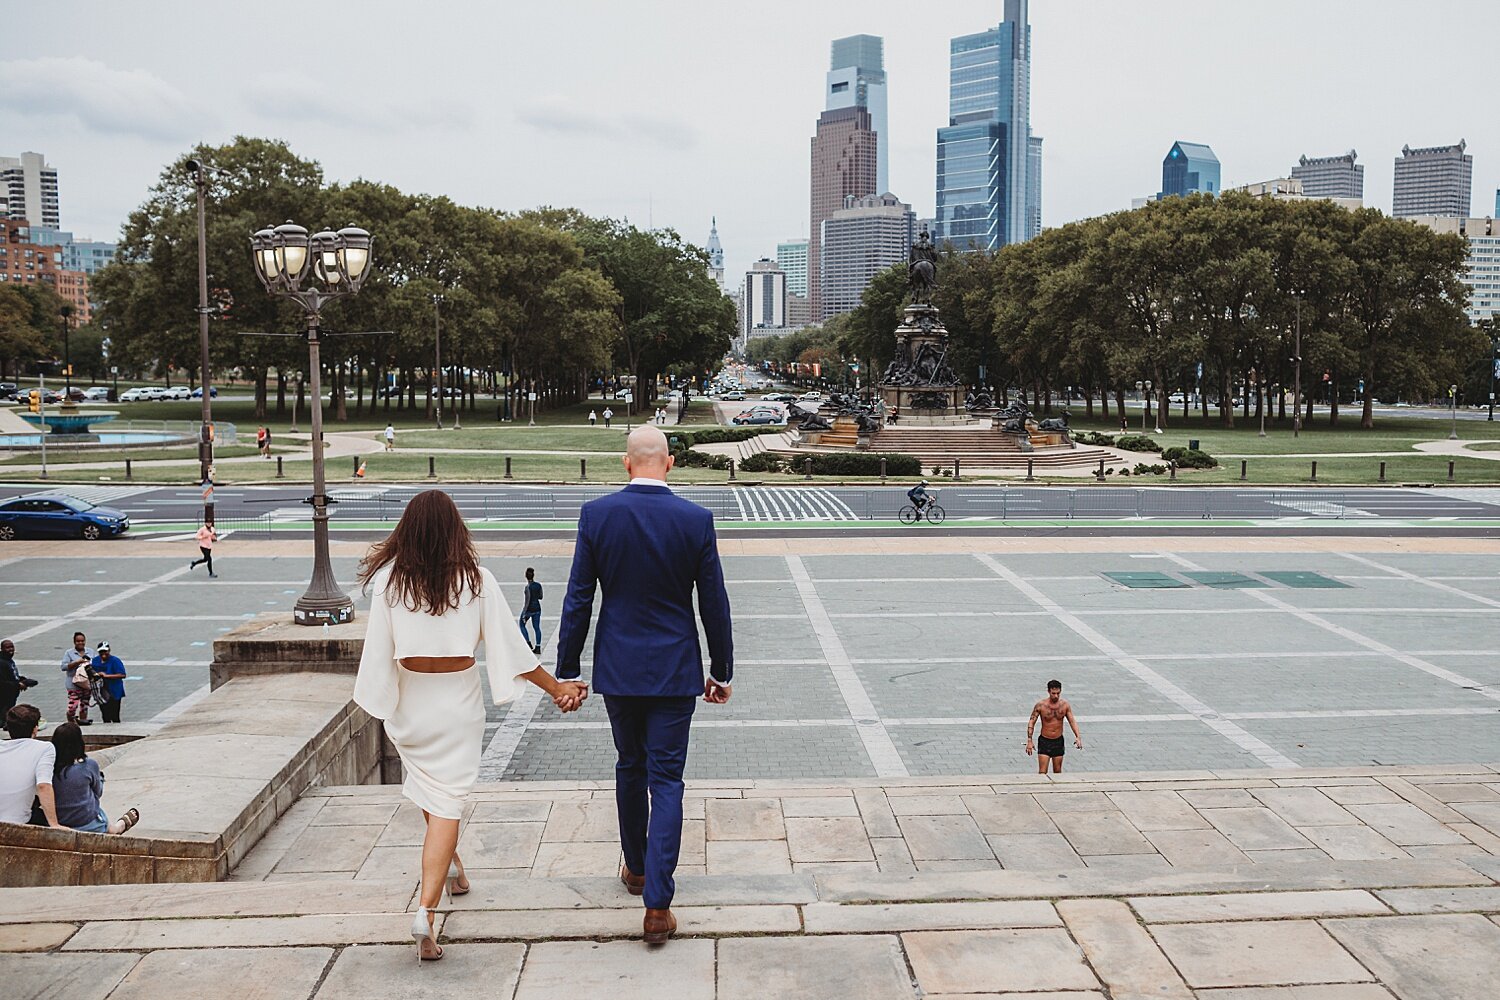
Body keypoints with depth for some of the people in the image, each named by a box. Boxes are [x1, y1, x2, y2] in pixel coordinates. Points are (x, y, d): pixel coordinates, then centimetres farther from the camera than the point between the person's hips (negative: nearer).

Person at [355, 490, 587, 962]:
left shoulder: (389, 579, -9)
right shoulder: (474, 578, -9)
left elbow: (379, 647, -8)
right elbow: (509, 643, -7)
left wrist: (379, 703, 5)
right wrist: (556, 687, 3)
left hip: (409, 701, 2)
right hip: (458, 698, -2)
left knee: (428, 785, 25)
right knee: (447, 801, 1)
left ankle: (451, 867, 45)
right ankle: (426, 910, -11)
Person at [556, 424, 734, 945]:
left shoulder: (597, 514, -8)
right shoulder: (696, 520, -9)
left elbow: (578, 600, -5)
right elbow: (714, 604, -4)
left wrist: (567, 671, 3)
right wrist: (721, 670, 8)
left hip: (617, 667, 2)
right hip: (675, 669, -2)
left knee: (630, 767, 21)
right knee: (666, 780, 3)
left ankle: (636, 868, 39)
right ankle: (657, 905, -1)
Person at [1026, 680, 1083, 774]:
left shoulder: (1065, 705, -3)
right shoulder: (1040, 705, -11)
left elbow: (1072, 721, -2)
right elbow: (1031, 722, -7)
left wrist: (1078, 737, -17)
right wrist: (1029, 741, -13)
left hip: (1059, 741, 3)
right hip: (1044, 741, -3)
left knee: (1057, 772, 11)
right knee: (1042, 773, -8)